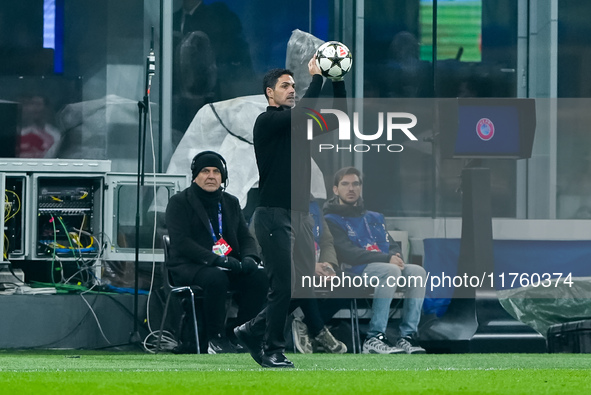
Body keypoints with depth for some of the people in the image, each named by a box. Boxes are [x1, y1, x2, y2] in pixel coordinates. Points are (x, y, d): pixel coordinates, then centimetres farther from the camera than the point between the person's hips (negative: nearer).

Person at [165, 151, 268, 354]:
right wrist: (216, 260, -24)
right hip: (188, 267, -5)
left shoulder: (231, 202, 17)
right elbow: (181, 242, -13)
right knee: (216, 278, -38)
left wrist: (249, 258, -10)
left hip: (228, 265, 5)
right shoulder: (179, 202, -1)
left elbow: (245, 237, 15)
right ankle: (216, 339, -25)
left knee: (259, 276, -22)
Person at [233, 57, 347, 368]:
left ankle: (253, 331, 20)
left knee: (306, 286, 6)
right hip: (274, 215, -8)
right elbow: (303, 112, -24)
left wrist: (337, 81, -1)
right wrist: (316, 77, -17)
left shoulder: (298, 124, 17)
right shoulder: (267, 122, -6)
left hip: (300, 214, 8)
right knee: (283, 285, -10)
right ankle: (272, 351, 2)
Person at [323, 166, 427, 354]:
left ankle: (407, 336, -26)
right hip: (355, 271, -6)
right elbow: (348, 253, -9)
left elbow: (392, 246, 19)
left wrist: (395, 257, -8)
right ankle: (374, 337, -37)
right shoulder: (332, 220, 5)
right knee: (391, 271, -35)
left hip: (386, 266, 6)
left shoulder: (375, 218, 28)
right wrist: (387, 259, -19)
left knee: (417, 272, -22)